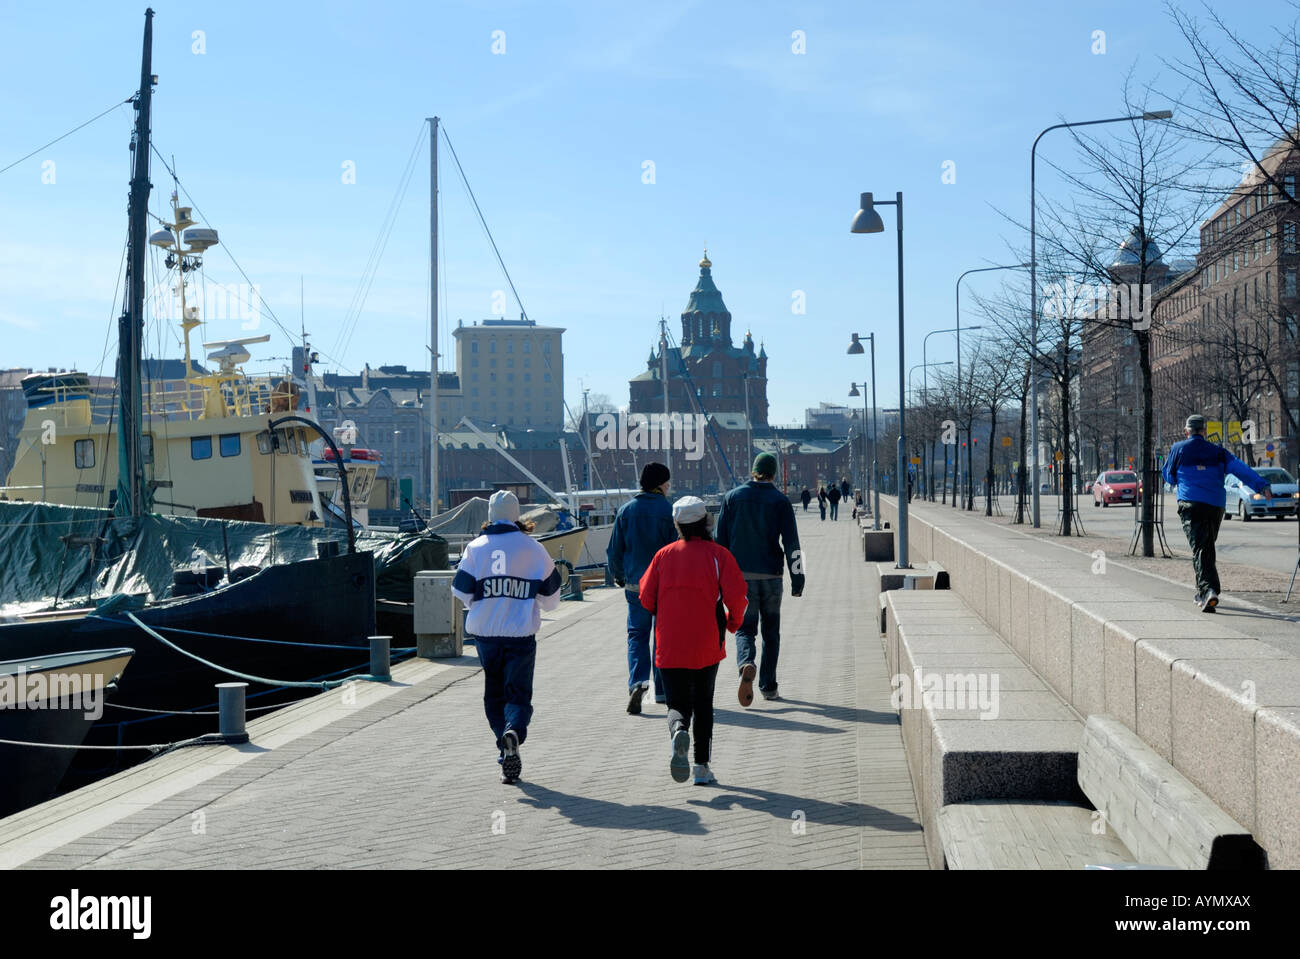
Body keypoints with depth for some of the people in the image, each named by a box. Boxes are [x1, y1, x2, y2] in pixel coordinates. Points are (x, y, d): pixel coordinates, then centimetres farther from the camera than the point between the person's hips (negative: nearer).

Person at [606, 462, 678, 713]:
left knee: (637, 635, 7)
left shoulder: (626, 511, 2)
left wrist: (618, 575, 21)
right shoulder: (670, 511, -7)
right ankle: (662, 690, 17)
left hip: (635, 586, 2)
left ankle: (638, 681, -15)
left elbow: (614, 550, 6)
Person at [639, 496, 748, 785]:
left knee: (678, 703, 6)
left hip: (670, 646, 0)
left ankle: (678, 729, -29)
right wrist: (734, 621, 8)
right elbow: (736, 595, -12)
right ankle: (702, 767, 14)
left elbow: (647, 598, 3)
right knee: (703, 704, 16)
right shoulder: (717, 554, -3)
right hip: (707, 645, 0)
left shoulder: (664, 555, 3)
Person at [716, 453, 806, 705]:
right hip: (771, 575, 0)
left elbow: (721, 539, 3)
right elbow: (791, 542, -6)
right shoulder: (780, 501, -2)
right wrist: (797, 579, -4)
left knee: (745, 628, 5)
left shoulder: (732, 497, 2)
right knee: (771, 630, 13)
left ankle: (746, 664, -26)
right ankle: (768, 686, 14)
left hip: (741, 575, 0)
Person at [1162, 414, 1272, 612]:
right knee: (1208, 549, 19)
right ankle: (1203, 593, 27)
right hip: (1216, 506, 3)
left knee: (1199, 550, -11)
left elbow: (1169, 477, 15)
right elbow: (1240, 468, -2)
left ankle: (1208, 590, -31)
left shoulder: (1178, 449, 6)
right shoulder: (1217, 451, 10)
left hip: (1191, 505, -3)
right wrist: (1262, 486, -9)